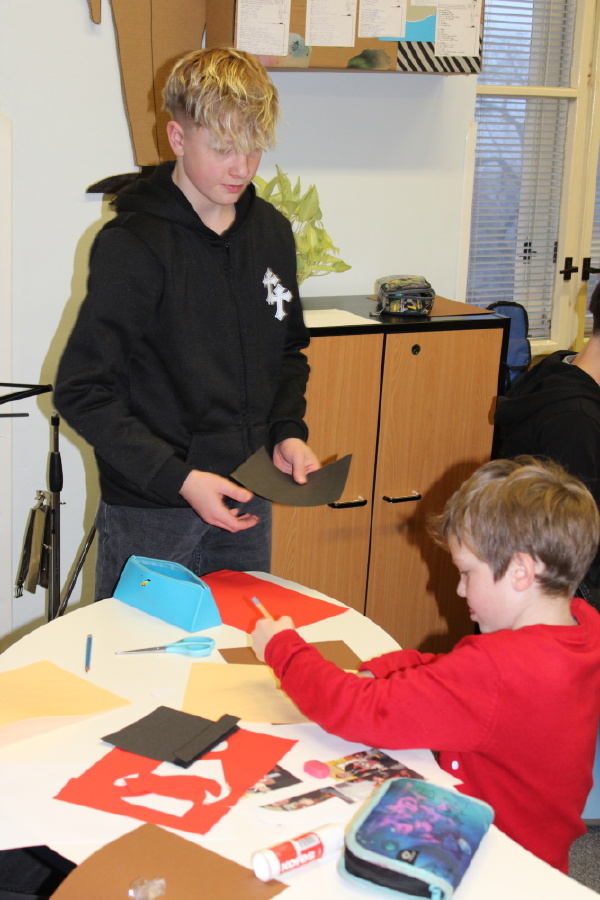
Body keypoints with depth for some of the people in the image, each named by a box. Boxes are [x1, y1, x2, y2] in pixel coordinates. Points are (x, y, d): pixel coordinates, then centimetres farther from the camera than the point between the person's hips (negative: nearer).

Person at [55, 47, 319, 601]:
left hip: (247, 495, 6)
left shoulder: (272, 232, 5)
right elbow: (82, 393, -16)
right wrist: (178, 478, -23)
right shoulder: (133, 244, -15)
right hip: (149, 510, -5)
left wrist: (288, 430, 0)